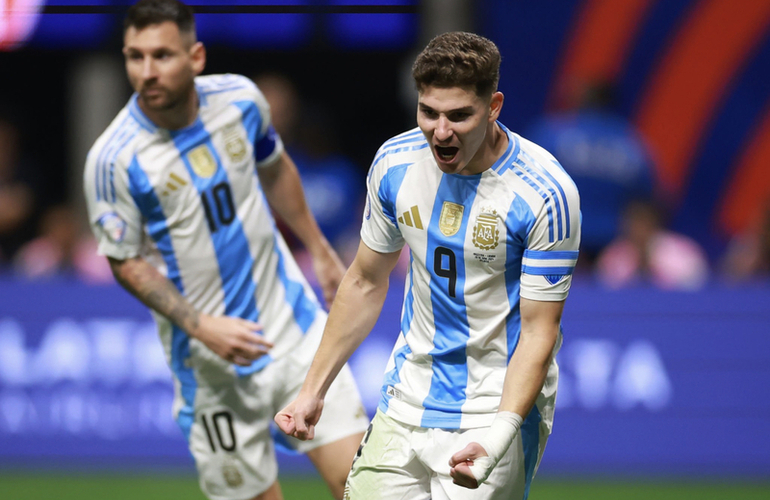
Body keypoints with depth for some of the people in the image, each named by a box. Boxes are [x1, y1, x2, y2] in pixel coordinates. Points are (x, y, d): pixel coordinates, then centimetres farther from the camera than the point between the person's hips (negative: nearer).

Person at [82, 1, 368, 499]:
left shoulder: (240, 98, -6)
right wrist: (202, 327, -18)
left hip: (294, 325, 3)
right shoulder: (114, 159, -17)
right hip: (212, 363, -3)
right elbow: (126, 262, -7)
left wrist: (322, 252, 24)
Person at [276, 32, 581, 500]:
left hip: (500, 406, -5)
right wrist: (314, 390, 11)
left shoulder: (545, 193, -19)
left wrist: (500, 434, -29)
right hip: (406, 404, 5)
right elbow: (366, 282, 11)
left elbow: (539, 329, -17)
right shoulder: (395, 163, -3)